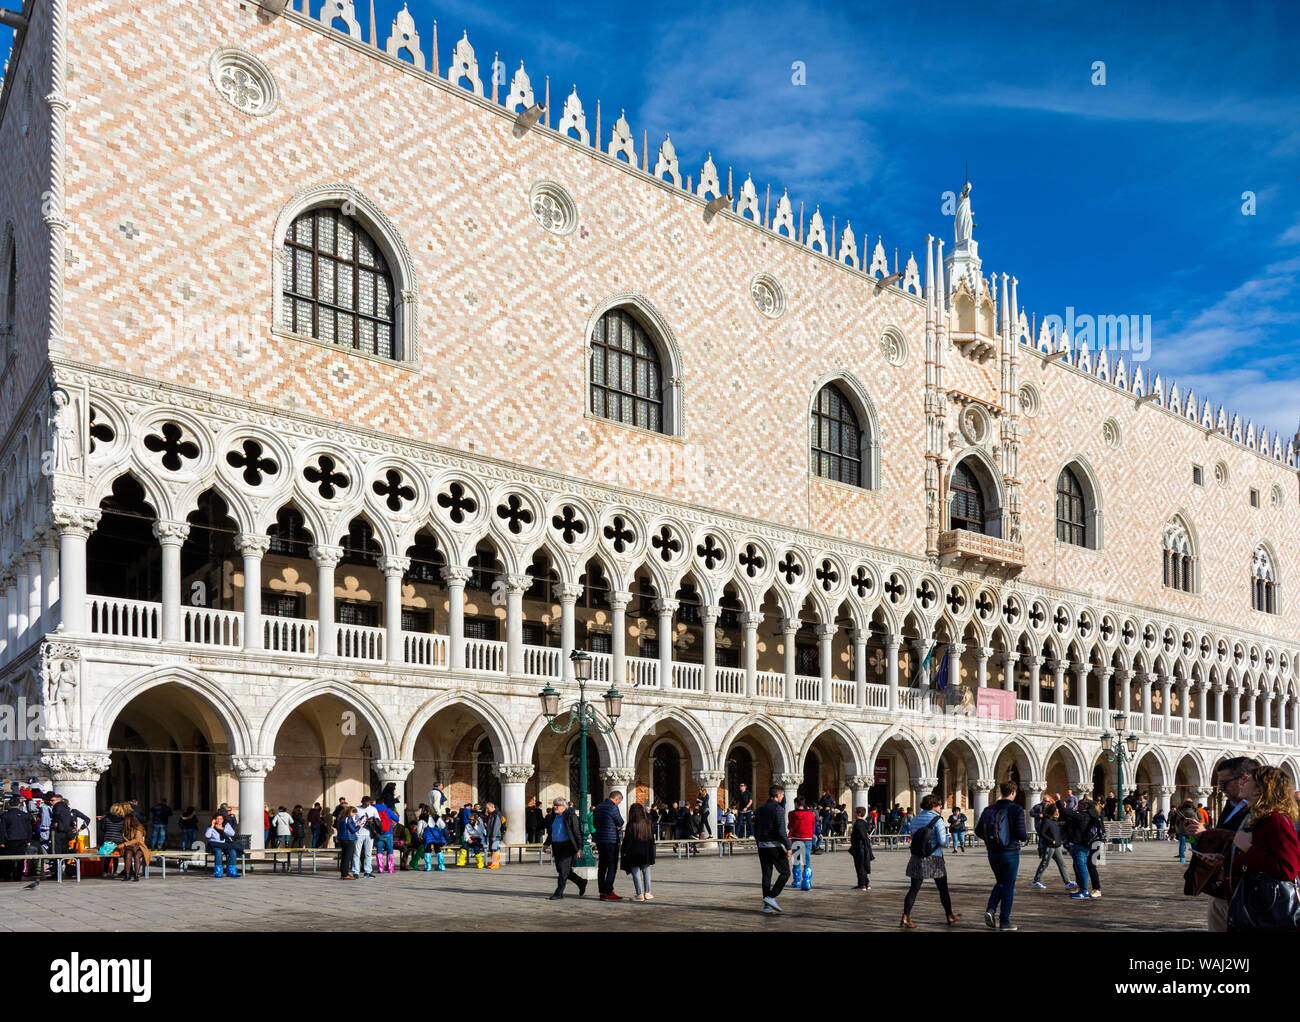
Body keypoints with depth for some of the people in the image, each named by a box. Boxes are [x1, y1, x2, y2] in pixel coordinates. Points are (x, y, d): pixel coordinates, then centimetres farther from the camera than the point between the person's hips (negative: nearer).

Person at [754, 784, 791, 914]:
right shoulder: (778, 809, -11)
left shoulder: (760, 809, 12)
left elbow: (756, 830, 15)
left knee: (766, 875, 9)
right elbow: (781, 830, -18)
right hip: (775, 845, -7)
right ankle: (771, 897, -7)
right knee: (785, 873, 6)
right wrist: (788, 847, -14)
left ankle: (767, 906, 7)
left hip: (762, 846, 7)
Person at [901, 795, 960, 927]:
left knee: (914, 889, 3)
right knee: (943, 889, 15)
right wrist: (946, 837, 5)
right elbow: (942, 841, -16)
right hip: (934, 859, -4)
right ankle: (950, 916, 28)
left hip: (917, 858, 4)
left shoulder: (915, 819, 6)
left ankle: (905, 918, -10)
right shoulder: (937, 819, -12)